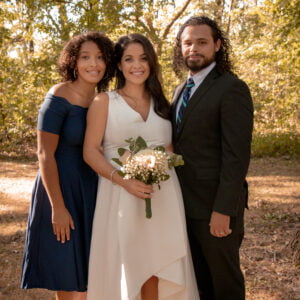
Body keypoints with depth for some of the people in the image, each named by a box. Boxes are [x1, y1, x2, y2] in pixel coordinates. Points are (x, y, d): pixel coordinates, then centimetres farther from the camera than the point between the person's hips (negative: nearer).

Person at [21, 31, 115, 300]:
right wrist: (58, 207, -19)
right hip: (62, 187, -6)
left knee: (87, 268, 17)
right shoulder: (59, 97, -15)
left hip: (92, 191, 6)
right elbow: (45, 153, -17)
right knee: (67, 271, 7)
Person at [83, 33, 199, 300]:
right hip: (121, 197, -3)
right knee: (123, 267, 0)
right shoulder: (105, 102, 3)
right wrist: (123, 180, -17)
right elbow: (90, 151, -4)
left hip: (163, 196, 3)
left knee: (155, 268, 5)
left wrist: (163, 172, -1)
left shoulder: (162, 104, 15)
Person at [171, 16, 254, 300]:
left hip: (215, 205, -7)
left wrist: (223, 210, -21)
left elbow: (237, 155, -18)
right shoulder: (181, 90, 12)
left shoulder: (231, 88, -12)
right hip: (185, 203, 7)